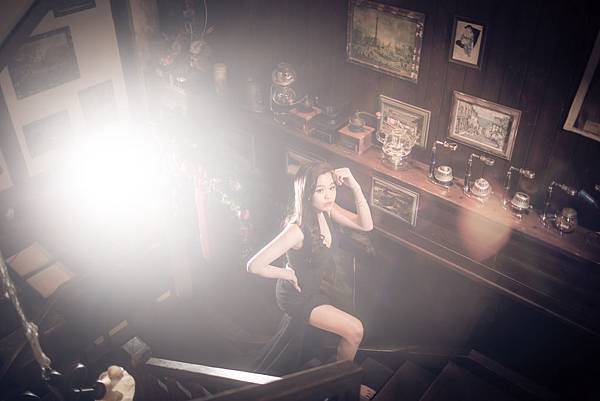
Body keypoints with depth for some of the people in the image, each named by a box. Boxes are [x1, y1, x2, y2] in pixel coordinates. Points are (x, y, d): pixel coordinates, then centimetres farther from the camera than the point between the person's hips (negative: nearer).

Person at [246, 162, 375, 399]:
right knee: (354, 330, -9)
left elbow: (366, 225, -14)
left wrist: (354, 186, -26)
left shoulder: (327, 210, -16)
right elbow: (254, 266, -38)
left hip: (313, 288, 8)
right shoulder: (297, 229, -37)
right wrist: (288, 274, -22)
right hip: (296, 295, -7)